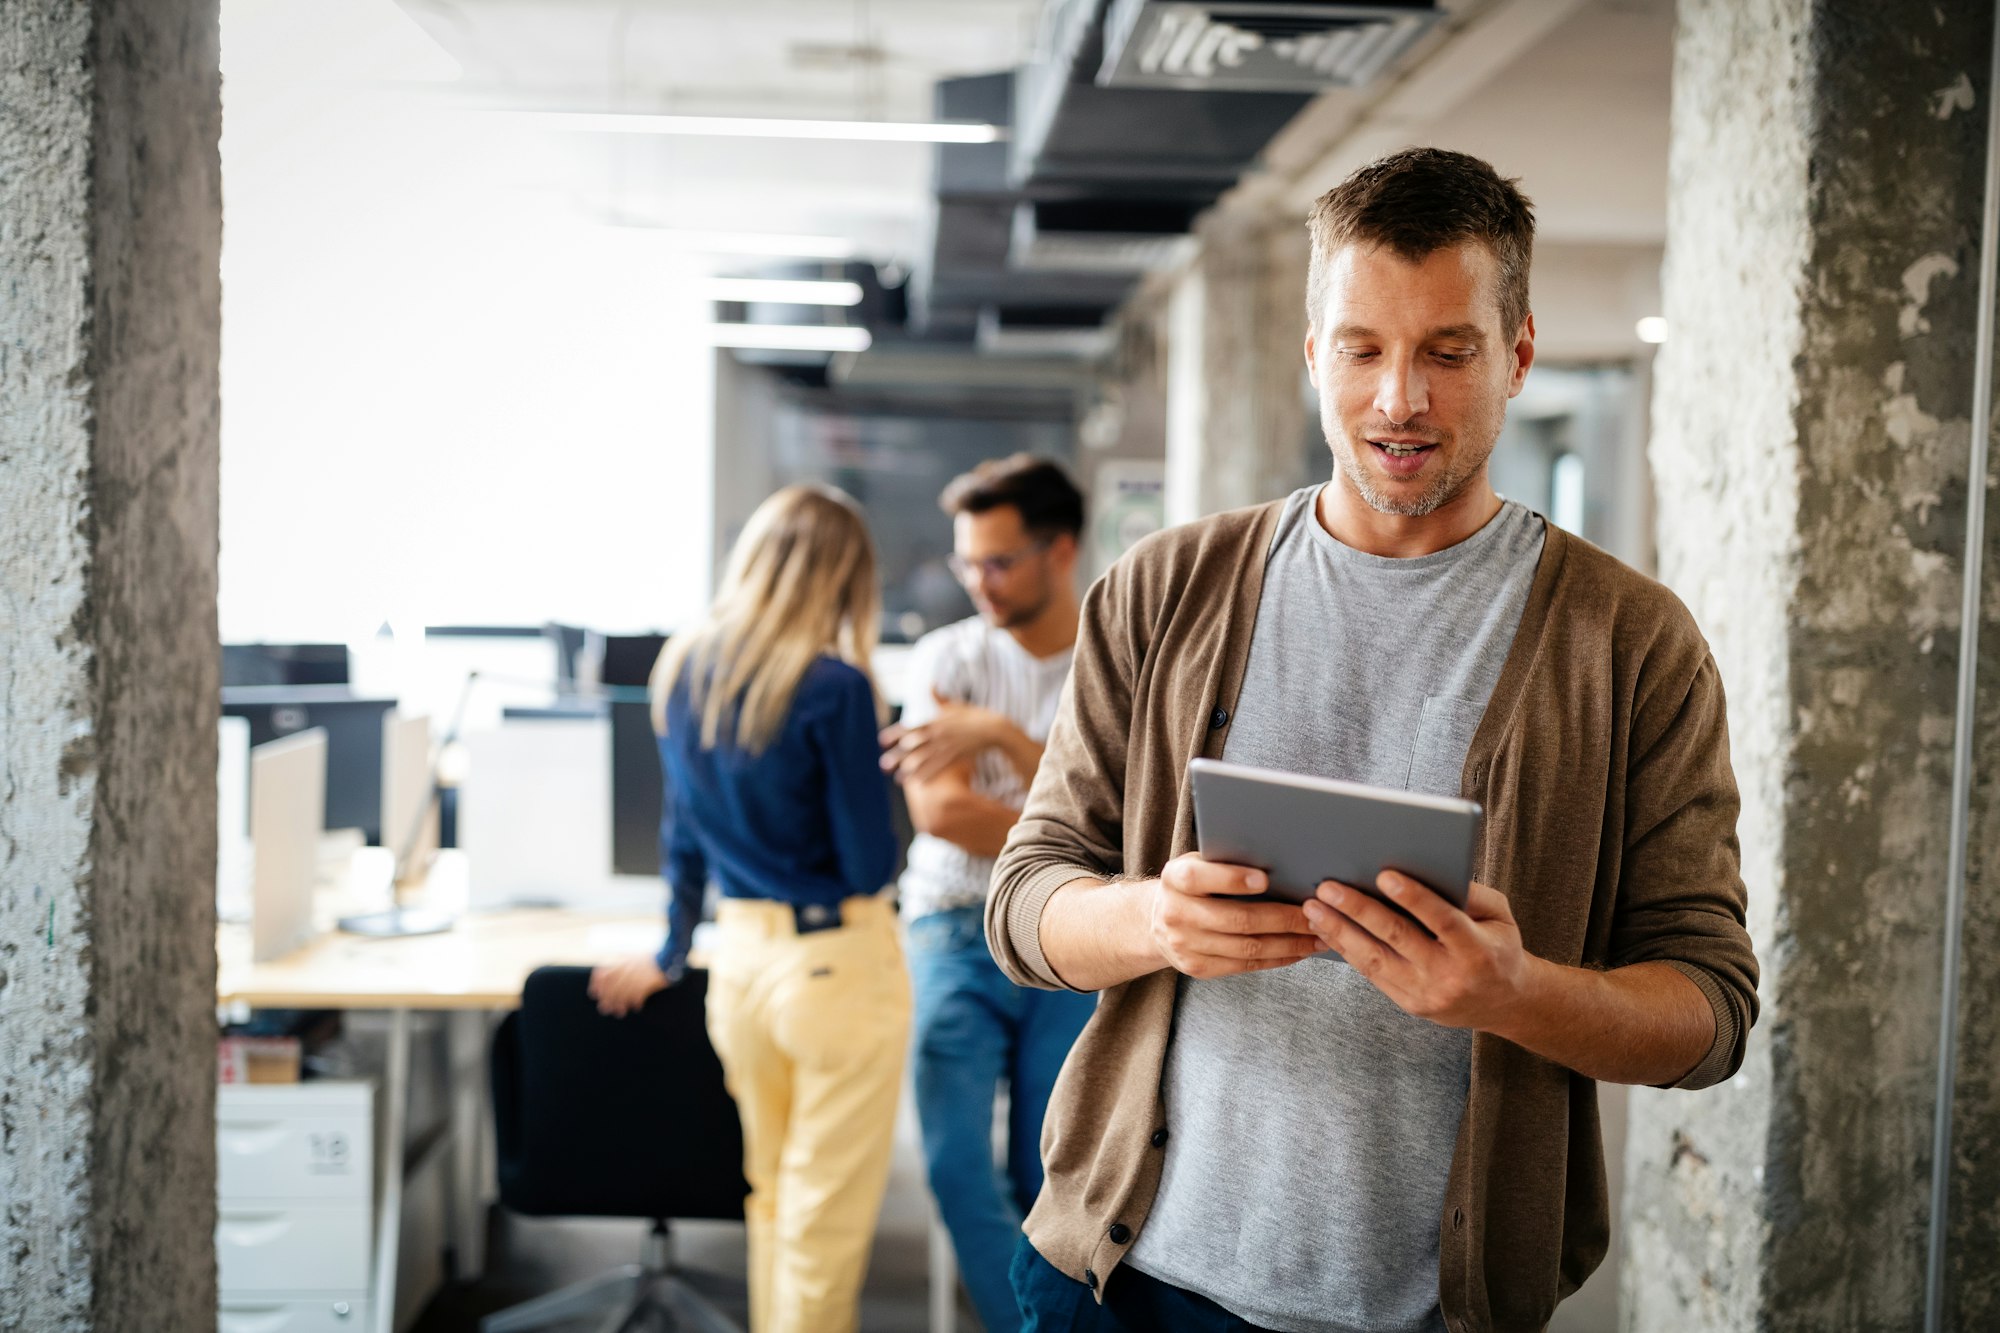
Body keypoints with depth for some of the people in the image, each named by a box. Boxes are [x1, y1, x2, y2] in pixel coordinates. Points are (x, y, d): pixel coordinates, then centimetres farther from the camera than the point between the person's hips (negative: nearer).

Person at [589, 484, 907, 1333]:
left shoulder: (682, 671, 3)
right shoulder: (833, 687, -16)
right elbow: (871, 864, -13)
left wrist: (670, 957, 25)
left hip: (740, 956, 7)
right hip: (838, 965, -6)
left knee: (771, 1193, 21)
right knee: (829, 1214, 4)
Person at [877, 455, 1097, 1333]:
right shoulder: (948, 657, 0)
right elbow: (940, 813, -11)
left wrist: (1000, 735, -24)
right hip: (957, 932, 0)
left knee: (1048, 1183, 4)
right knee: (959, 1167, -9)